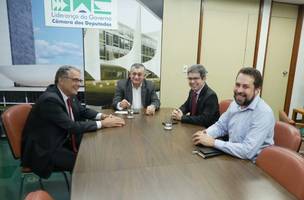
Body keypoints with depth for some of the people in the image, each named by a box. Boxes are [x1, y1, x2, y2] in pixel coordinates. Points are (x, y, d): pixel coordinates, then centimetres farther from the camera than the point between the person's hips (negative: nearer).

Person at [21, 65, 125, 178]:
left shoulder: (70, 94, 0)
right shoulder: (50, 99, -26)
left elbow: (83, 111, 11)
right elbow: (73, 126, -29)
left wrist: (102, 116, -8)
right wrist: (102, 123, -24)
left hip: (61, 140, 8)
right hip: (43, 150, -8)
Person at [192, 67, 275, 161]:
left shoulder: (264, 113, -23)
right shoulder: (235, 103, 0)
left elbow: (247, 152, -29)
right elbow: (220, 126, 11)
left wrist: (213, 142, -24)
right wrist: (206, 134, -10)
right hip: (232, 157, 6)